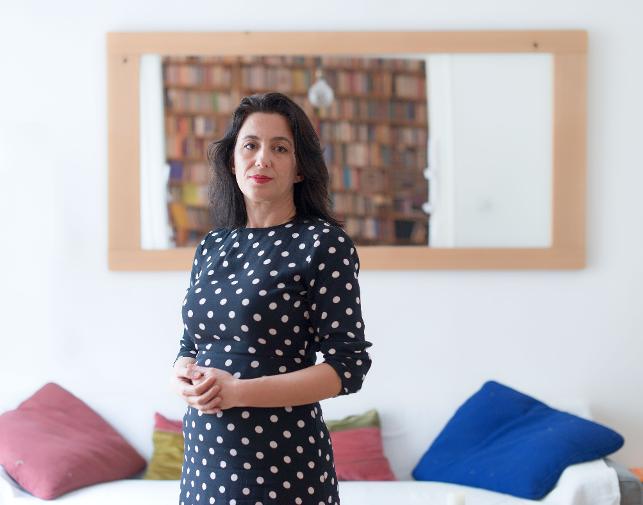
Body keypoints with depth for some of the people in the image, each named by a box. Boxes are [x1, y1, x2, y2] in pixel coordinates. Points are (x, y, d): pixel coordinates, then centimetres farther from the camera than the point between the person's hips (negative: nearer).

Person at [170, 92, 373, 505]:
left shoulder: (324, 243, -10)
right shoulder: (212, 246, 7)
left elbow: (349, 365, -13)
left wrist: (238, 391, -20)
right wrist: (185, 376, -8)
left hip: (283, 459, -5)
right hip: (205, 450, 5)